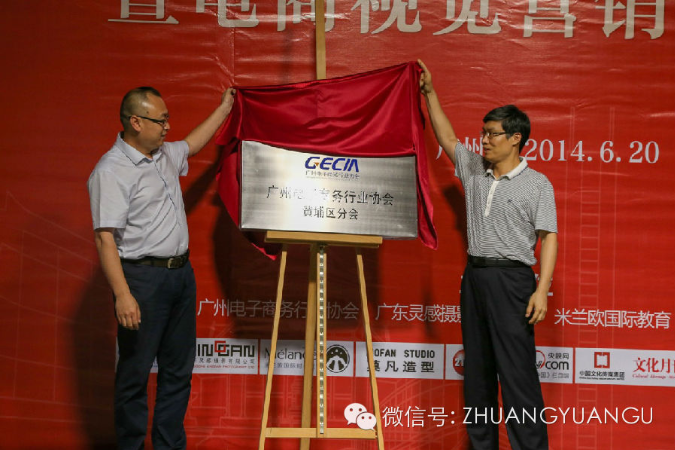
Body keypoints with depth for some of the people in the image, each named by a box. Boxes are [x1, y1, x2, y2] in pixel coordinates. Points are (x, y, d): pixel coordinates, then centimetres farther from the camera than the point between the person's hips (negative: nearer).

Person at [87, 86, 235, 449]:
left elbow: (191, 145, 37)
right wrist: (123, 295, -27)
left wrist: (224, 108, 40)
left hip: (181, 272, 9)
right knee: (135, 372, 0)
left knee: (178, 369, 13)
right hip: (143, 278, -9)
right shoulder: (111, 171, -15)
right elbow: (105, 238, -20)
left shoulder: (165, 155, 12)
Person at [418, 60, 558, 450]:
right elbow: (447, 138, 24)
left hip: (512, 279, -6)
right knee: (477, 370, 9)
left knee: (517, 371, -10)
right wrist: (430, 93, 20)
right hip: (475, 275, 6)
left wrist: (542, 289, -17)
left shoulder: (537, 184, -2)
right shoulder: (474, 171, 14)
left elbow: (549, 238, -7)